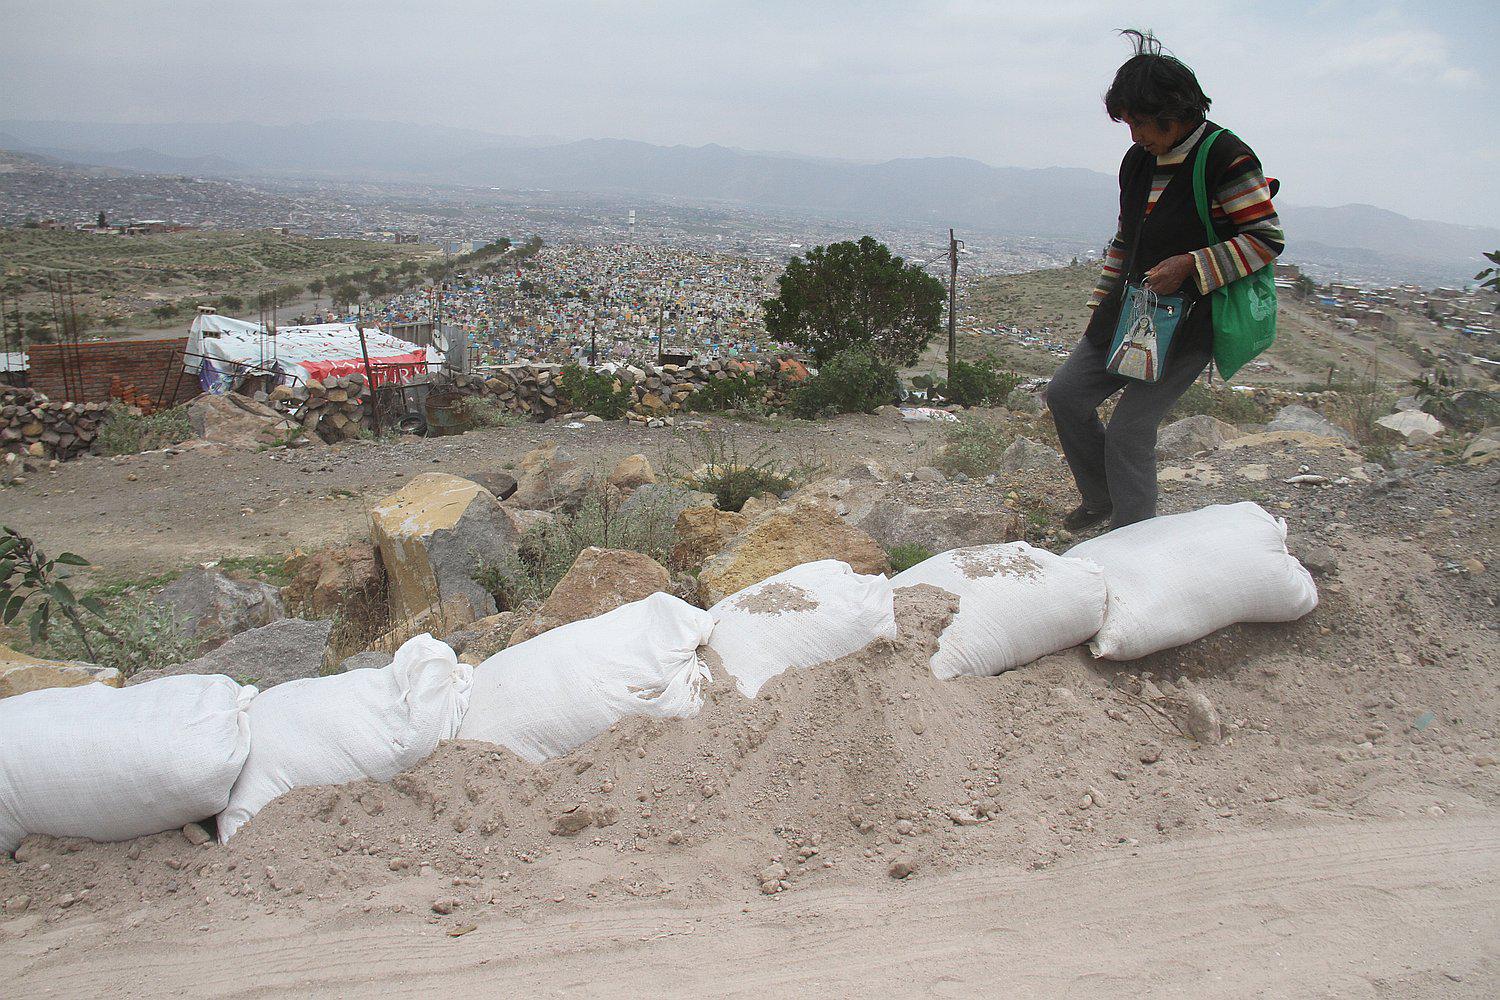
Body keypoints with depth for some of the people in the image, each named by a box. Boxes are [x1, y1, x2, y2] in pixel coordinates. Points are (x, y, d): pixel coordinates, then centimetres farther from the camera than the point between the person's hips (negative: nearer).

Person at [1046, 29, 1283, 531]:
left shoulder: (1225, 158, -14)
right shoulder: (1138, 161, 9)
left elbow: (1267, 240, -14)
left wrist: (1189, 265, -23)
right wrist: (1100, 305, 17)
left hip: (1190, 321, -8)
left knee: (1129, 429, -9)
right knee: (1066, 395, 6)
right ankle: (1101, 499, 24)